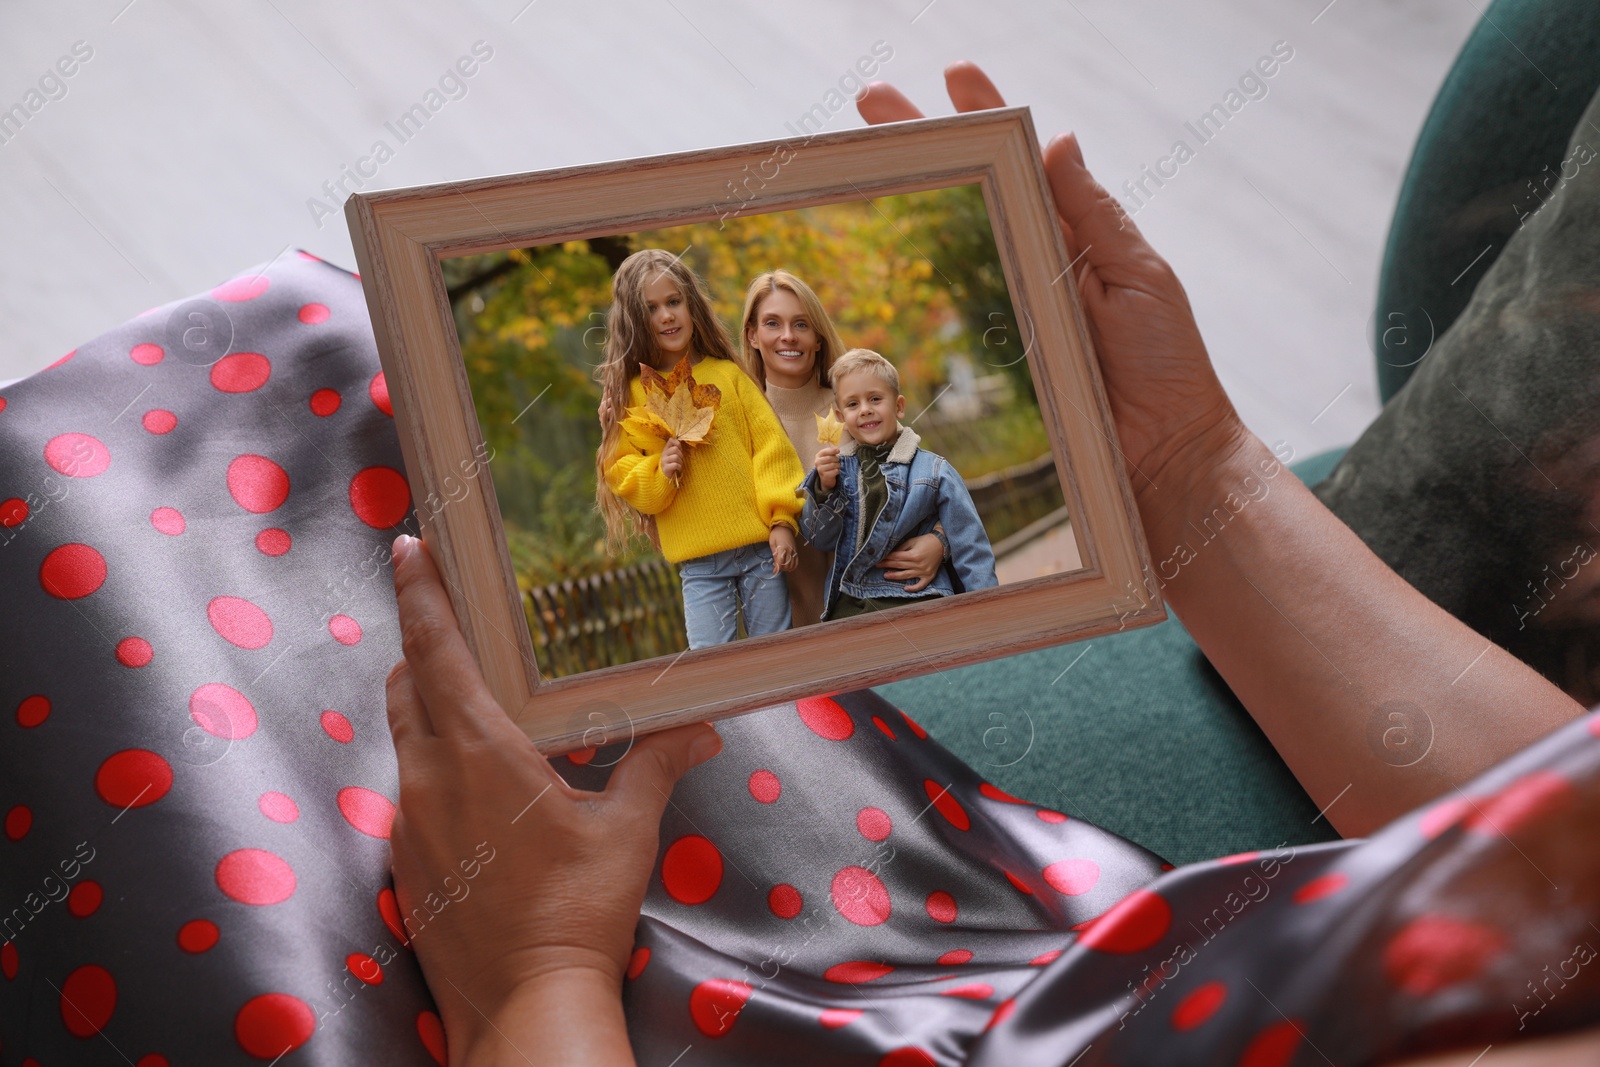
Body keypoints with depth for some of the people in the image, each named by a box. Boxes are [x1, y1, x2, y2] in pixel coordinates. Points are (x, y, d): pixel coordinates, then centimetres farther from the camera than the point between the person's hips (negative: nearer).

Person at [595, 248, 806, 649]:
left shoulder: (728, 373, 6)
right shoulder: (631, 391, 5)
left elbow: (769, 445, 3)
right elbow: (619, 469, 5)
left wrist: (781, 520, -5)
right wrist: (658, 472, -15)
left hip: (760, 545, 1)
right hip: (698, 563, -1)